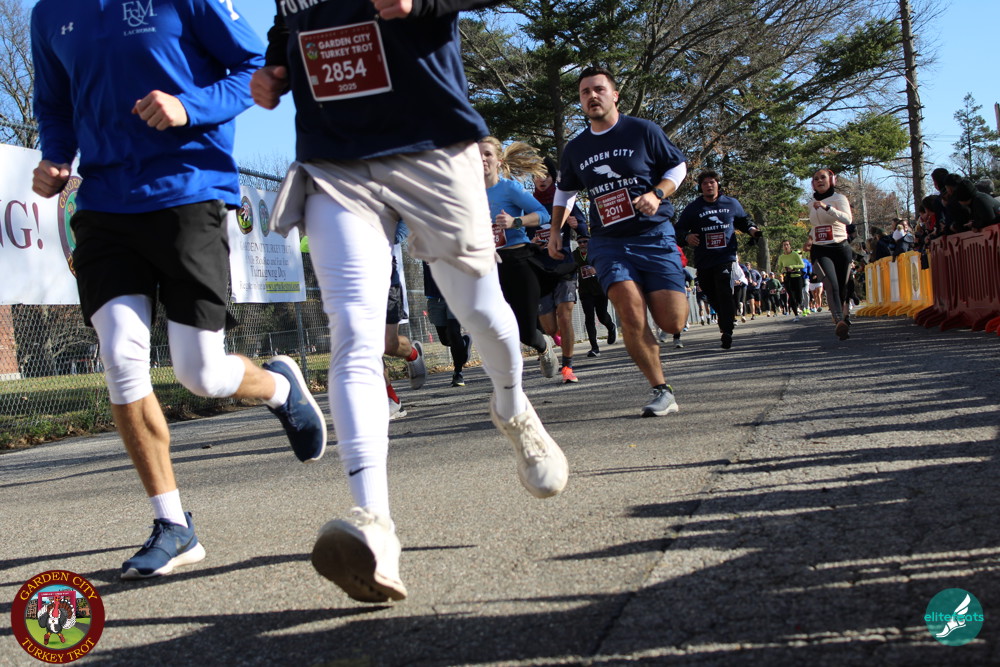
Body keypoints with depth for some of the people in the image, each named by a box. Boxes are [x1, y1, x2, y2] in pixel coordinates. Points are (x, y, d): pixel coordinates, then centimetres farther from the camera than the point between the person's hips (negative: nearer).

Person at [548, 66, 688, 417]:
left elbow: (678, 166, 8)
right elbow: (565, 191, 26)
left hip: (655, 236, -1)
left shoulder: (643, 131, 0)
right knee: (631, 312, -22)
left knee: (672, 322, -7)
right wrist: (555, 231, 16)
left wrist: (657, 194, -10)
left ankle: (660, 295, 33)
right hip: (608, 242, 2)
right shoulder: (575, 148, 9)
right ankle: (662, 392, -12)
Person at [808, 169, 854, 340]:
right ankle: (839, 321, -39)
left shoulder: (839, 198, 0)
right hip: (820, 251, 2)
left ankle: (840, 320, 22)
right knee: (831, 285, -21)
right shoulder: (813, 204, 16)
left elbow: (847, 219, -22)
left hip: (841, 249, -2)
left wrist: (827, 207, -33)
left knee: (842, 288, 0)